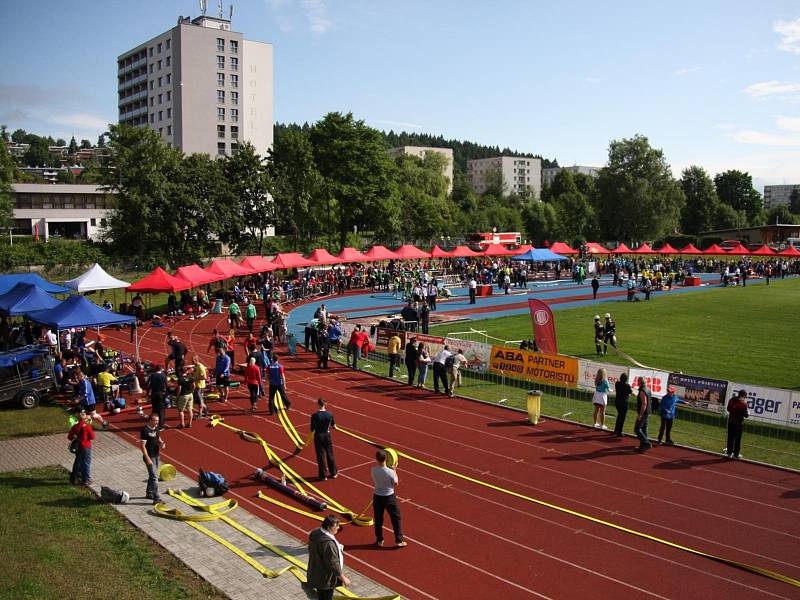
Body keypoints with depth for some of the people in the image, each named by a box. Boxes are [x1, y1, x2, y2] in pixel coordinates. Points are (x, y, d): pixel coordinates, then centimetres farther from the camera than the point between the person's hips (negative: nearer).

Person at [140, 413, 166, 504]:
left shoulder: (157, 428, 4)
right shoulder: (145, 430, -19)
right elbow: (143, 446, -20)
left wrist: (161, 443, -3)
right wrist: (147, 458, -23)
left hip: (156, 455, 8)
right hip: (149, 456, -8)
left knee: (152, 475, 20)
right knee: (154, 477, -10)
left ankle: (149, 493, 35)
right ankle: (156, 498, -7)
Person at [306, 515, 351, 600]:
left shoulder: (316, 532, -7)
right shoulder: (328, 543, -35)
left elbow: (311, 549, 11)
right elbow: (333, 564, -29)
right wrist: (343, 578, -18)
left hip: (316, 573, 9)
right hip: (326, 579, -9)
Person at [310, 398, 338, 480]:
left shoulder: (315, 416, -17)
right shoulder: (330, 414, -8)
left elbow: (312, 430, -11)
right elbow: (334, 426, 5)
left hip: (318, 436, -3)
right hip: (327, 436, 3)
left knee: (321, 456, 8)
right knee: (330, 455, 16)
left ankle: (323, 475, 15)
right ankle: (333, 473, 27)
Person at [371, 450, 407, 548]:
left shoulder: (373, 470, -14)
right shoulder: (390, 472, -23)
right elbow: (396, 483, -8)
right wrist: (394, 470, -2)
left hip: (377, 497, 3)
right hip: (389, 497, -3)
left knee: (378, 519, 17)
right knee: (396, 518, 12)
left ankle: (379, 540, 27)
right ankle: (399, 541, 17)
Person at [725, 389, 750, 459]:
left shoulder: (731, 400, 0)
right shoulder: (743, 403, -15)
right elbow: (746, 415, -11)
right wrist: (748, 413, 10)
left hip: (730, 421, 5)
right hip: (739, 422, -5)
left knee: (730, 437, 12)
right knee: (737, 438, 5)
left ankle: (729, 452, 17)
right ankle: (736, 454, 10)